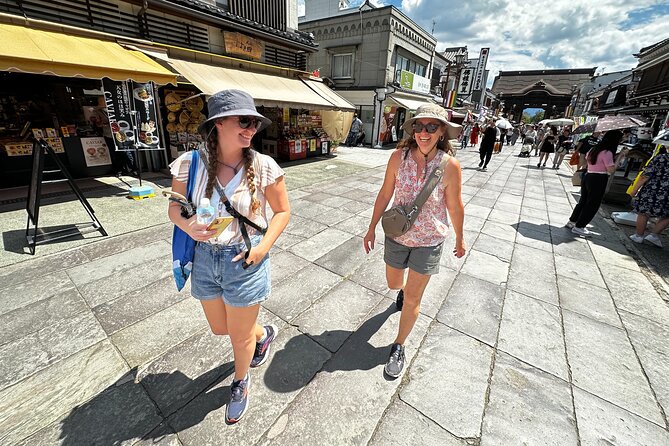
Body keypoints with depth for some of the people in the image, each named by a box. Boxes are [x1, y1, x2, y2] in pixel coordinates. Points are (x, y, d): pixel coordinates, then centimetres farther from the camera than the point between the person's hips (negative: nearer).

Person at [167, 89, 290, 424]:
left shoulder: (263, 166, -15)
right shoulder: (190, 163, -9)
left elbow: (282, 211, -5)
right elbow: (175, 207, 4)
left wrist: (264, 247, -18)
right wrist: (188, 226, -18)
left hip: (245, 260, -3)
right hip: (205, 258, 4)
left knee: (240, 336, 15)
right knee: (220, 328, 24)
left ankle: (241, 383, 51)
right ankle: (264, 333, 58)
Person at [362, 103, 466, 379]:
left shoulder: (450, 165, -17)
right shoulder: (399, 156, -12)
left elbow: (455, 206, -5)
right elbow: (384, 194, -3)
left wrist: (460, 239, 7)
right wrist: (372, 229, 2)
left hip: (428, 241, -2)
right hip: (397, 235, 2)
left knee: (412, 299, 8)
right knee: (394, 283, 24)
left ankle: (399, 347, 32)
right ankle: (404, 289, 63)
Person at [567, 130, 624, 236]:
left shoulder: (594, 149, 7)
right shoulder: (607, 153, -16)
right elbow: (611, 170, -18)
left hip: (588, 177, 8)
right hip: (598, 180, -8)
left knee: (583, 201, 19)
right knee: (592, 205, 2)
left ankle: (572, 221, 26)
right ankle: (578, 227, 6)